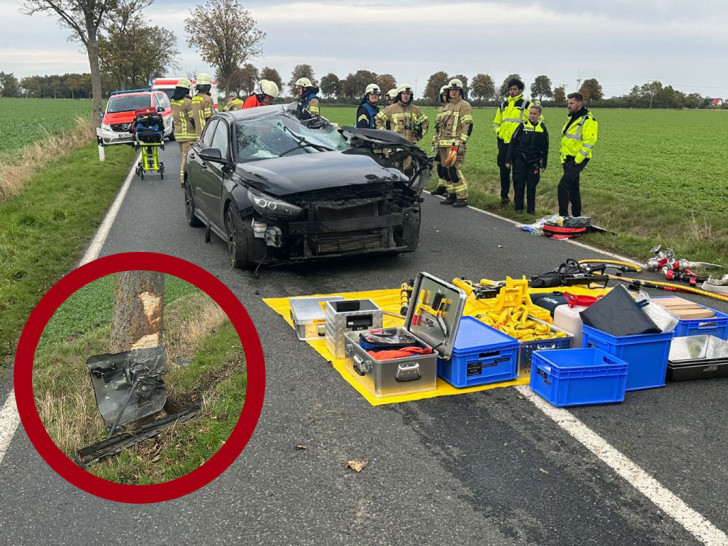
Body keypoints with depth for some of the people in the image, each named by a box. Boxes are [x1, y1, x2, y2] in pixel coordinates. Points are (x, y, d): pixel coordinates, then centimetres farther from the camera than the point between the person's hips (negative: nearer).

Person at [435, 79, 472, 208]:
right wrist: (438, 143, 21)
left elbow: (467, 126, -11)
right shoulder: (445, 107, 22)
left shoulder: (464, 105, -3)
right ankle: (451, 195, 17)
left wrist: (460, 144, -19)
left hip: (455, 144, -8)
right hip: (444, 144, 8)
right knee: (445, 170, 8)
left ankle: (462, 197, -10)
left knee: (454, 170, -15)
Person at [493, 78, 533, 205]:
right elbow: (496, 123, 27)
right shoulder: (503, 105, 17)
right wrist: (498, 131, 9)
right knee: (504, 170, 6)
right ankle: (504, 196, 17)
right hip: (504, 142, 5)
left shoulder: (526, 104, 1)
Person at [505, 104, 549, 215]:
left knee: (532, 186, 5)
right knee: (519, 185, 2)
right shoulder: (523, 126, -2)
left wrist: (544, 164, 10)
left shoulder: (543, 128, 5)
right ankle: (518, 207, 14)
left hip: (534, 162, 1)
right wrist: (508, 160, -4)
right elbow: (512, 143, 0)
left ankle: (531, 208, 15)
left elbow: (545, 148, 12)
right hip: (520, 160, -1)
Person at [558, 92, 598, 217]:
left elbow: (589, 142, -21)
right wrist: (563, 158, 17)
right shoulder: (572, 118, 16)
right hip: (568, 159, 9)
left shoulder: (588, 120, -14)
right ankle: (576, 215, 24)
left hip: (577, 160, -9)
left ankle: (563, 215, -13)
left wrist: (577, 160, -22)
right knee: (573, 187, 15)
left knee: (563, 185, -17)